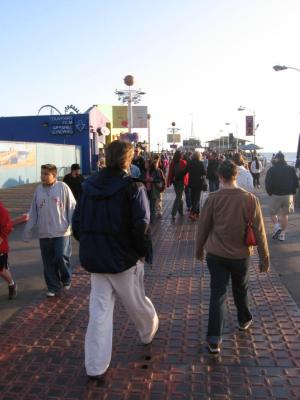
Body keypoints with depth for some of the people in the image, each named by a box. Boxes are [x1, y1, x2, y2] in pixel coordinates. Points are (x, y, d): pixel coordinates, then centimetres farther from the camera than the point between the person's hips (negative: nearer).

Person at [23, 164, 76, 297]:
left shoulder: (63, 187, -6)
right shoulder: (38, 190, 5)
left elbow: (72, 208, -4)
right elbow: (33, 213, 10)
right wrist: (27, 232, 10)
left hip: (62, 232, -4)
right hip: (44, 234, 4)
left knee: (62, 258, -6)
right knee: (49, 262, 9)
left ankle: (66, 280, 23)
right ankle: (53, 287, 24)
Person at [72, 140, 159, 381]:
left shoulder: (89, 185, 1)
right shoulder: (132, 187, -14)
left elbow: (77, 223, 5)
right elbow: (141, 224, -21)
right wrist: (144, 250, -6)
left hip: (94, 259, 4)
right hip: (124, 258, -4)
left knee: (99, 311, 10)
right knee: (136, 302, 20)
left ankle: (96, 367, 15)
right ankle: (149, 332, 48)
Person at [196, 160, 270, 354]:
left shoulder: (213, 198, -12)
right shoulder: (250, 199, -12)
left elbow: (203, 227, -3)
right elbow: (259, 231, -8)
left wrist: (199, 249, 13)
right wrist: (265, 257, 2)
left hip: (216, 254, -1)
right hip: (240, 254, 1)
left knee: (217, 294, 4)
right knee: (241, 290, 23)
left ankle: (214, 339, 1)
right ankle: (244, 320, 46)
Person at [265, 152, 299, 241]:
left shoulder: (271, 170, -6)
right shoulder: (291, 169, 2)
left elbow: (268, 184, -10)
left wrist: (270, 193, 5)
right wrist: (292, 192, 14)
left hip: (275, 195, -2)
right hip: (288, 196, 3)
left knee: (273, 213, 15)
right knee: (285, 215, 13)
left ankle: (277, 226, -7)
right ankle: (282, 234, 15)